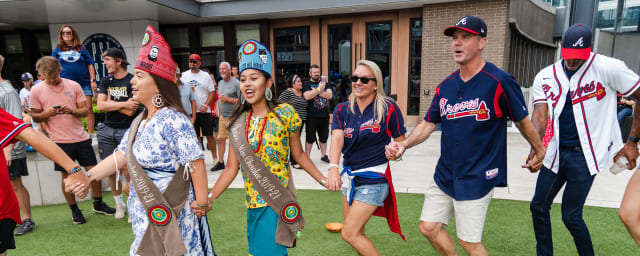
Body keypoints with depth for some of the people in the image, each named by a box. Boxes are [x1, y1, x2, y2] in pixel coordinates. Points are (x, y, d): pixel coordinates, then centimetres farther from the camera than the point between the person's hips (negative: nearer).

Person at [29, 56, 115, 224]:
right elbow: (35, 116, 5)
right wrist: (47, 114, -16)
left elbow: (85, 110, 3)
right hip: (60, 140, -1)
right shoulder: (37, 91, 1)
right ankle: (74, 210, 22)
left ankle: (98, 203, 23)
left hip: (81, 137, 1)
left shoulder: (73, 85, 3)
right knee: (67, 176, 6)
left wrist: (72, 111, -17)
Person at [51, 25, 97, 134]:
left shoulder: (81, 48, 10)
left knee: (88, 108, -5)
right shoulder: (57, 49, 12)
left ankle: (91, 134, 0)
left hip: (84, 83, -1)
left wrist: (93, 80, 0)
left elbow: (90, 64, 8)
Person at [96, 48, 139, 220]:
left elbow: (131, 111, -14)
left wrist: (110, 103, -4)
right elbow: (100, 105, -2)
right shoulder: (106, 81, 11)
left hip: (127, 130, -5)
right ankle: (119, 204, 24)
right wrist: (123, 104, -11)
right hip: (107, 130, 5)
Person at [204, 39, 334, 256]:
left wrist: (323, 180, -3)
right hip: (252, 205, 5)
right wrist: (209, 197, -8)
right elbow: (231, 168, 2)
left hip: (278, 205, -4)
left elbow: (299, 155, 1)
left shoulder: (284, 114, -9)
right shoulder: (237, 122, 2)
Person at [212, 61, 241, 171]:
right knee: (221, 139, 6)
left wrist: (228, 99, -16)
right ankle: (220, 162, 15)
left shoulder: (236, 83, -8)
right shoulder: (220, 83, 16)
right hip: (222, 116, 7)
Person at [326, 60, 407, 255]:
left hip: (374, 179, -6)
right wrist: (333, 168, -30)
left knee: (350, 234, -7)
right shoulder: (342, 110, 2)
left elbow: (401, 141, 1)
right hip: (349, 176, 6)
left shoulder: (388, 108, -9)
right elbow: (337, 137, -16)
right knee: (356, 233, 17)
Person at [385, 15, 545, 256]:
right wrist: (403, 144, -8)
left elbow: (522, 121, -1)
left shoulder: (499, 82, -13)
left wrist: (539, 150, 13)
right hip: (444, 174, 6)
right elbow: (428, 124, 8)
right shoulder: (445, 86, 4)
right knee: (429, 227, 12)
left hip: (476, 178, -6)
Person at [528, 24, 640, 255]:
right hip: (556, 151, 4)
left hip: (585, 154, -4)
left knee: (571, 216, -2)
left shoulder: (607, 68, -9)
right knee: (538, 208, 9)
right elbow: (539, 116, -10)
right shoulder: (545, 77, 0)